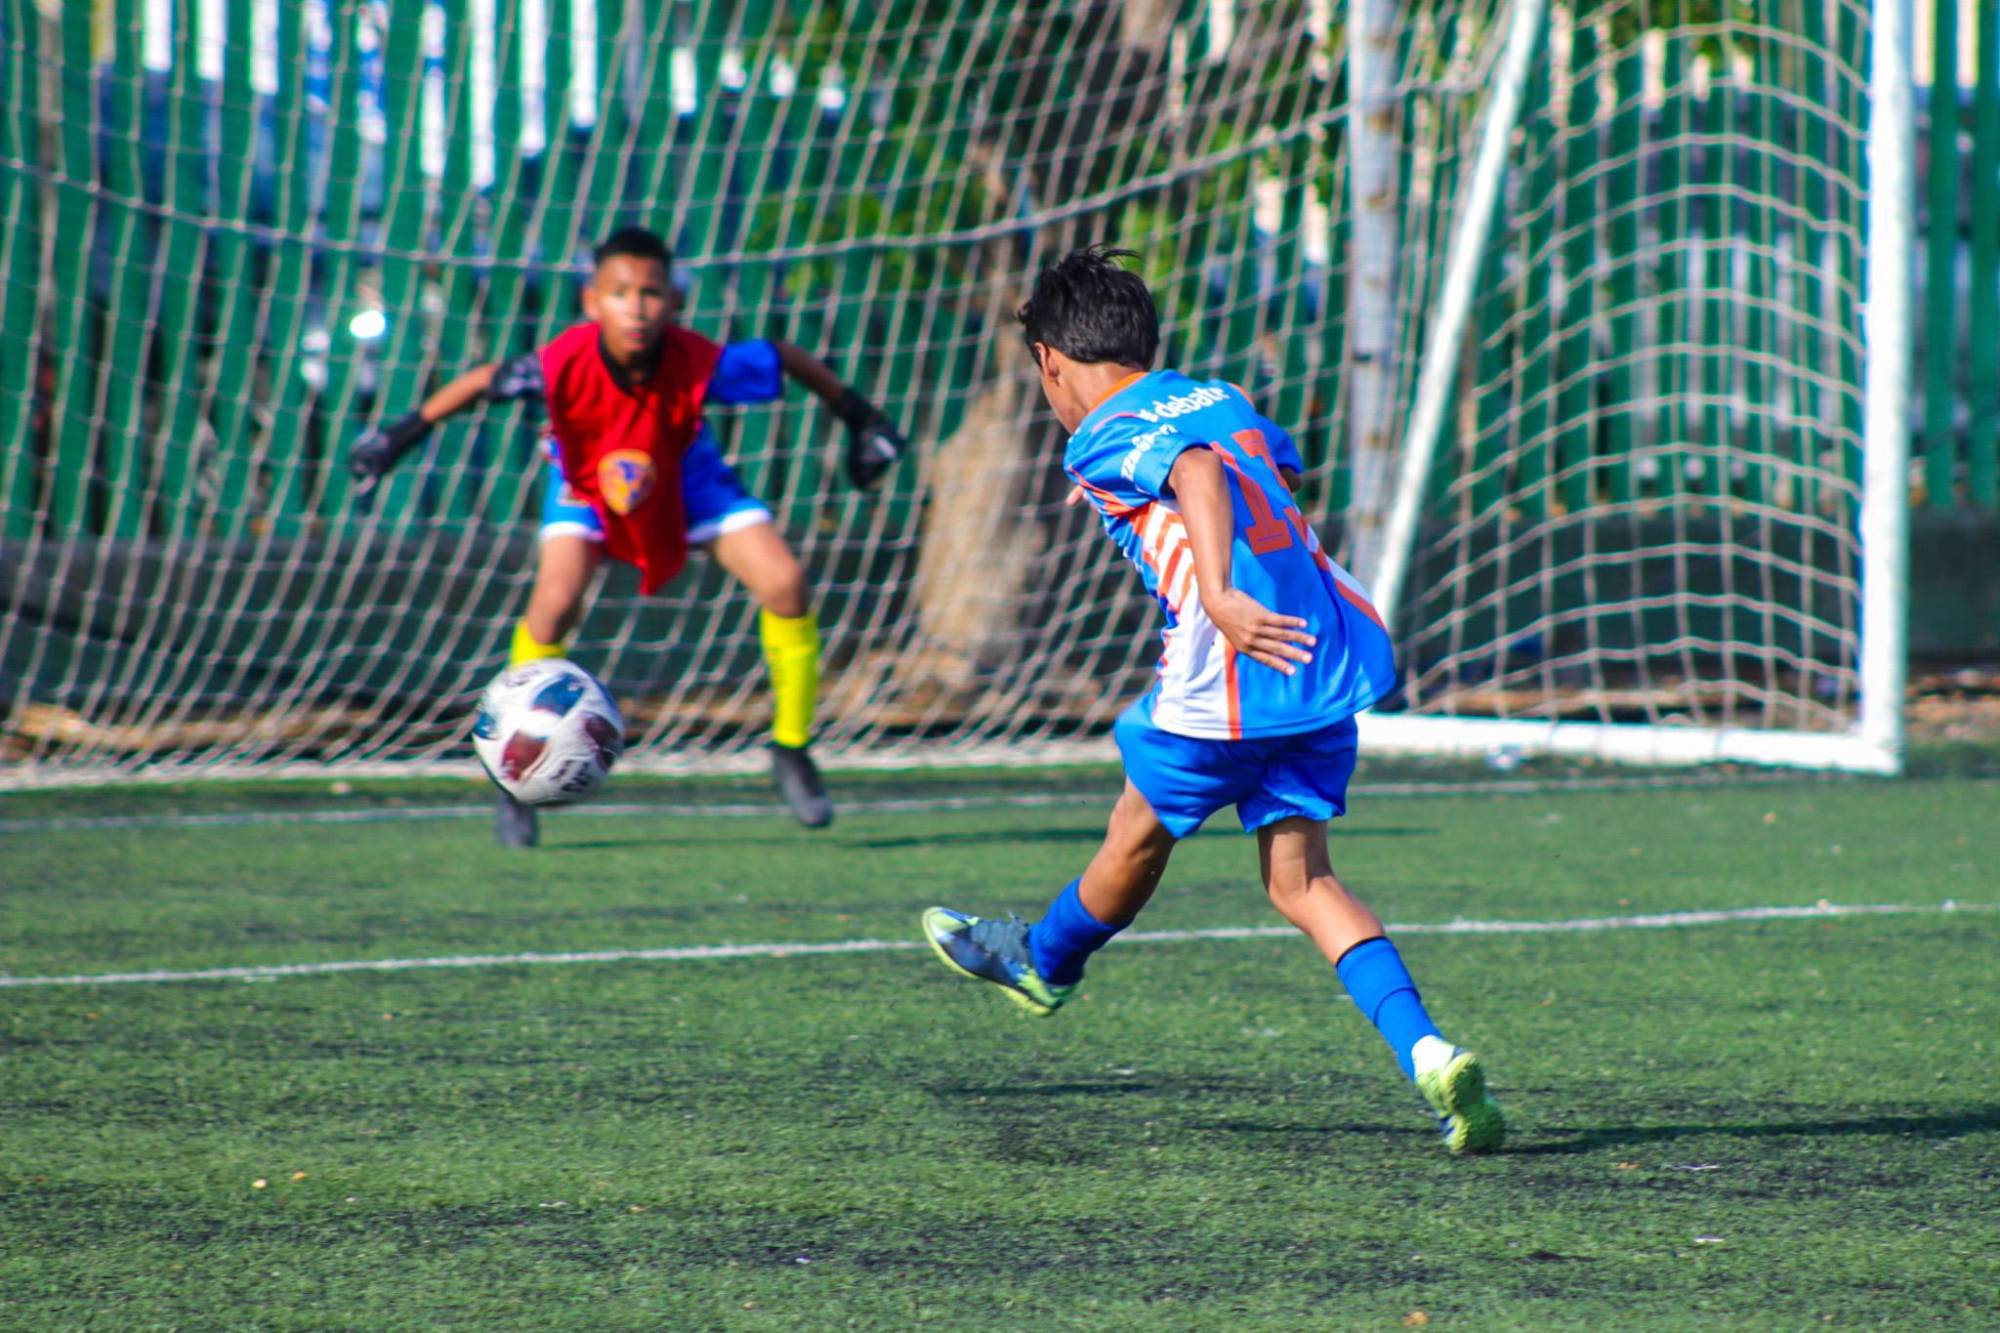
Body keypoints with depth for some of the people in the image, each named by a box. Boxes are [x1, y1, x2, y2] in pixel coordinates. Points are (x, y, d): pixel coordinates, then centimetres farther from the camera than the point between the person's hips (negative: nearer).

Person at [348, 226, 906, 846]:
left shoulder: (699, 365, -36)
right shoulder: (566, 365, -37)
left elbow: (782, 357, -18)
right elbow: (486, 381, -19)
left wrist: (857, 416, -9)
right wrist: (402, 434, -13)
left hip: (682, 476, 1)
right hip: (587, 482, -1)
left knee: (785, 585, -15)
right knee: (555, 602, -26)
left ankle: (792, 751, 7)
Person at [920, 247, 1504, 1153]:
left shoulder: (1106, 440, -3)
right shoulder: (1217, 398, 19)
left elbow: (1197, 470, -26)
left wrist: (1218, 593, -39)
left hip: (1231, 672, -6)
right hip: (1333, 658, 6)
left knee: (1139, 835, 19)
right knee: (1300, 878, 6)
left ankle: (1045, 961, 45)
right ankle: (1427, 1053, -12)